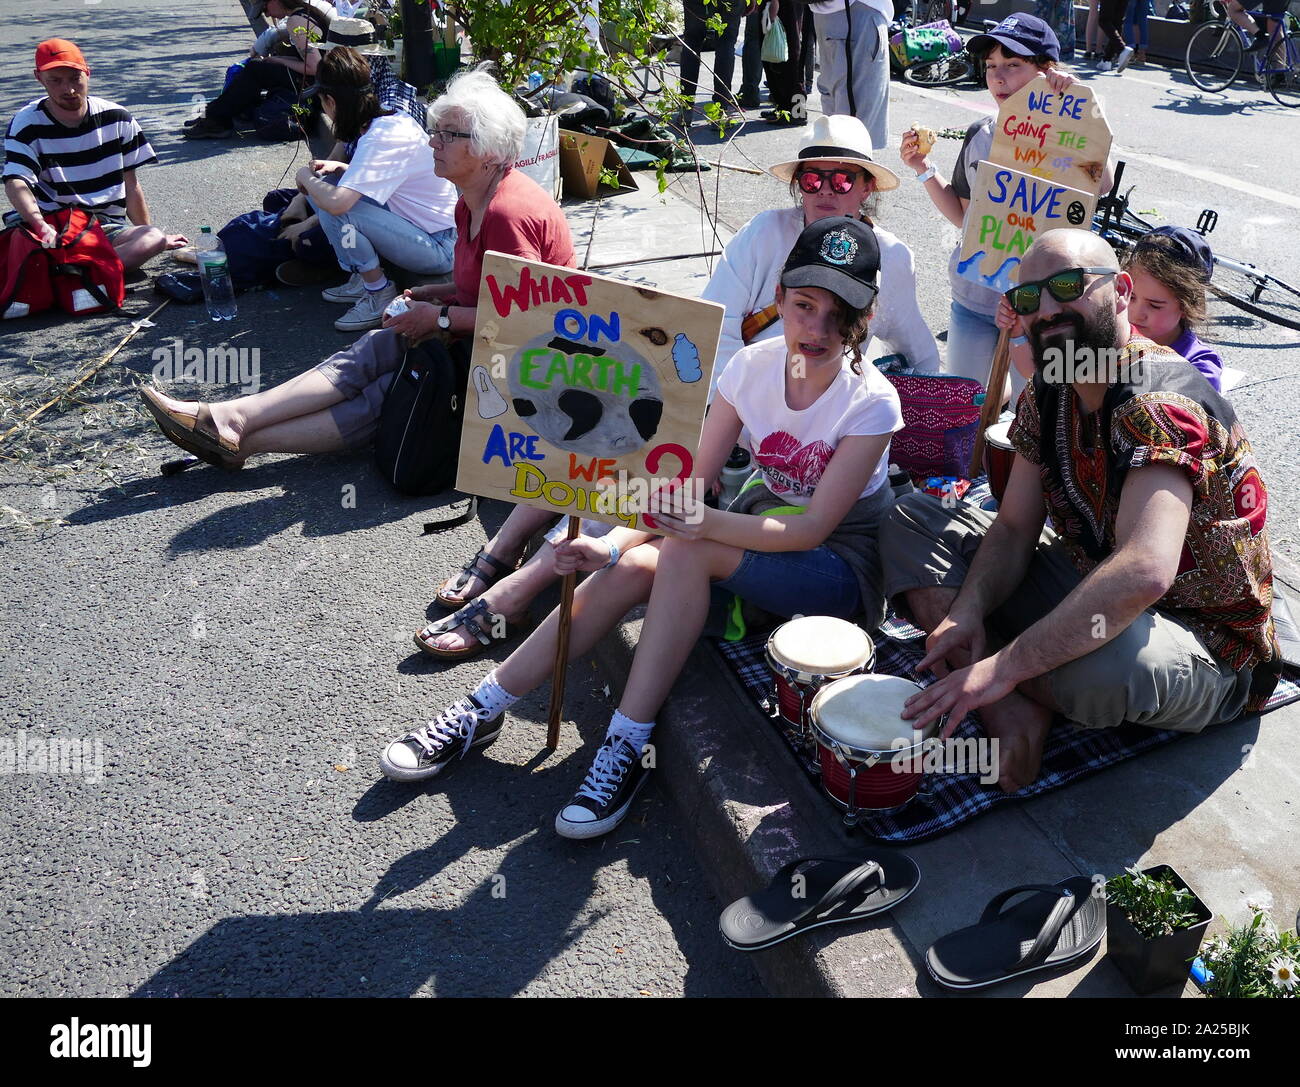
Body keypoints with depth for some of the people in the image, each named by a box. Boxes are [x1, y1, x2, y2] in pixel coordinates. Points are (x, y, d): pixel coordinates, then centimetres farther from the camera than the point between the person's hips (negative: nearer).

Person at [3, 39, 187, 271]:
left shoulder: (117, 118, 5)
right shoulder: (27, 124, -3)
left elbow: (130, 184, 13)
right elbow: (16, 182, -19)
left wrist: (146, 236, 13)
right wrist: (41, 226, -41)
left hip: (108, 226, 2)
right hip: (53, 227, -2)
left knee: (154, 238, -32)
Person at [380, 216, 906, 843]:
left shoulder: (872, 401, -20)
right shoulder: (755, 365, -7)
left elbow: (813, 528, -25)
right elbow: (694, 480, -8)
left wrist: (702, 523, -40)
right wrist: (611, 544, -24)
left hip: (839, 569, -4)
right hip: (759, 526, 5)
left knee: (685, 553, -32)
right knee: (631, 567, -22)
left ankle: (627, 747, -25)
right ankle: (481, 712, -13)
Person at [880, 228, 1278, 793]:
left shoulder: (1160, 402, -27)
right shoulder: (1048, 393, 0)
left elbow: (1143, 573, -41)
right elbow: (1014, 527, -1)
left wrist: (1002, 667, -42)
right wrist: (967, 612, -20)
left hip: (1206, 651, -8)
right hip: (1089, 589, 8)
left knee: (1106, 660, -45)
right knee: (910, 522, -1)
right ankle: (1014, 710, -17)